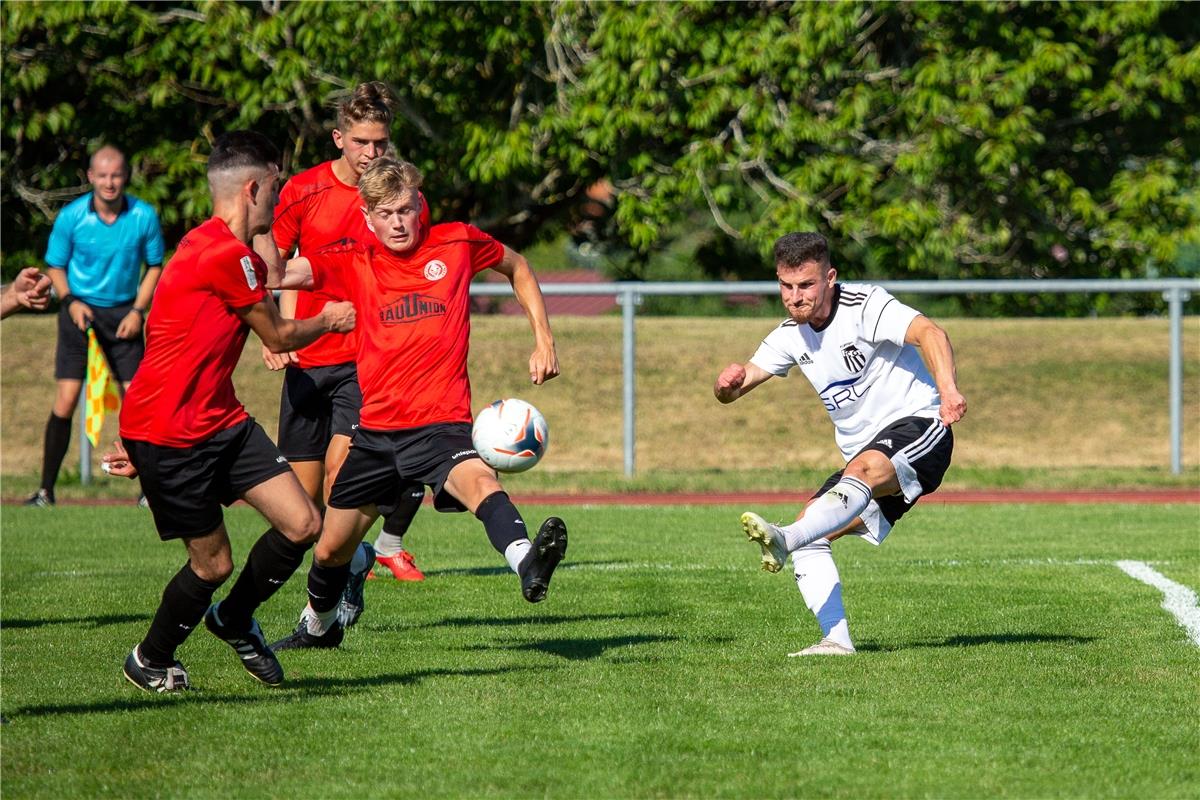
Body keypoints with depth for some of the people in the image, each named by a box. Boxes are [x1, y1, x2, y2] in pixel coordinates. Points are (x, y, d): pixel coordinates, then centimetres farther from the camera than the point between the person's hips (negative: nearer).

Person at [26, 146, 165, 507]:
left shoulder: (144, 216, -6)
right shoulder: (71, 216, -8)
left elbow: (155, 266, 7)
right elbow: (55, 266, 4)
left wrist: (138, 310, -4)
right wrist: (71, 301, -12)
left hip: (123, 312, 1)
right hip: (80, 310, -1)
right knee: (66, 399, -9)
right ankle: (46, 489, -1)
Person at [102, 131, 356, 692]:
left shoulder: (230, 253, 13)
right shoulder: (225, 255, -21)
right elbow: (279, 338, -9)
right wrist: (329, 321, 13)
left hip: (219, 419, 9)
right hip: (167, 432, -9)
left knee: (303, 525, -1)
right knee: (213, 563, 0)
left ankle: (233, 621, 25)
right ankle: (149, 662, 25)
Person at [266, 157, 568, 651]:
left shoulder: (456, 243, 3)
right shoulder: (354, 263, 4)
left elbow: (517, 268, 21)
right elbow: (277, 276, -9)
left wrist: (543, 339, 13)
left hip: (442, 423, -3)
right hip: (377, 429, 3)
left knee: (480, 481, -37)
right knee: (331, 547, 16)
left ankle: (525, 562, -64)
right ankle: (318, 626, 46)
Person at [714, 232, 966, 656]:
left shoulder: (865, 306, -13)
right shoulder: (791, 335, 8)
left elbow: (929, 333, -28)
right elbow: (736, 386, 9)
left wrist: (948, 388, -47)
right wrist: (727, 384, -17)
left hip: (915, 427, -8)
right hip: (866, 455, 8)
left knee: (863, 470, -38)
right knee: (810, 534, -7)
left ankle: (783, 540, -62)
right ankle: (836, 639, -17)